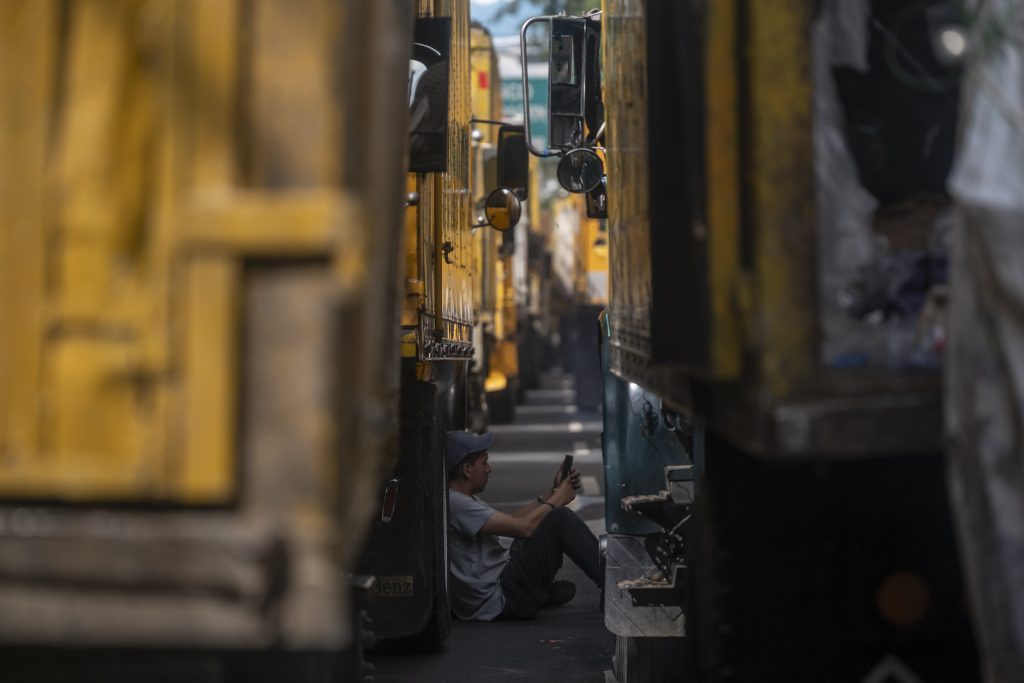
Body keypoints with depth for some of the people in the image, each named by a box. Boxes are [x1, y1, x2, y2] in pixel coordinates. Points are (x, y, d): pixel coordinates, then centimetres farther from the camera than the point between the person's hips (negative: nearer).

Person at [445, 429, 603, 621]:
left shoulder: (461, 500, 12)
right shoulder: (454, 504, -20)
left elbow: (511, 520, 14)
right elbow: (523, 527, -22)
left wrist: (551, 493, 8)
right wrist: (557, 499, -6)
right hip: (497, 602, -11)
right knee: (560, 519, -13)